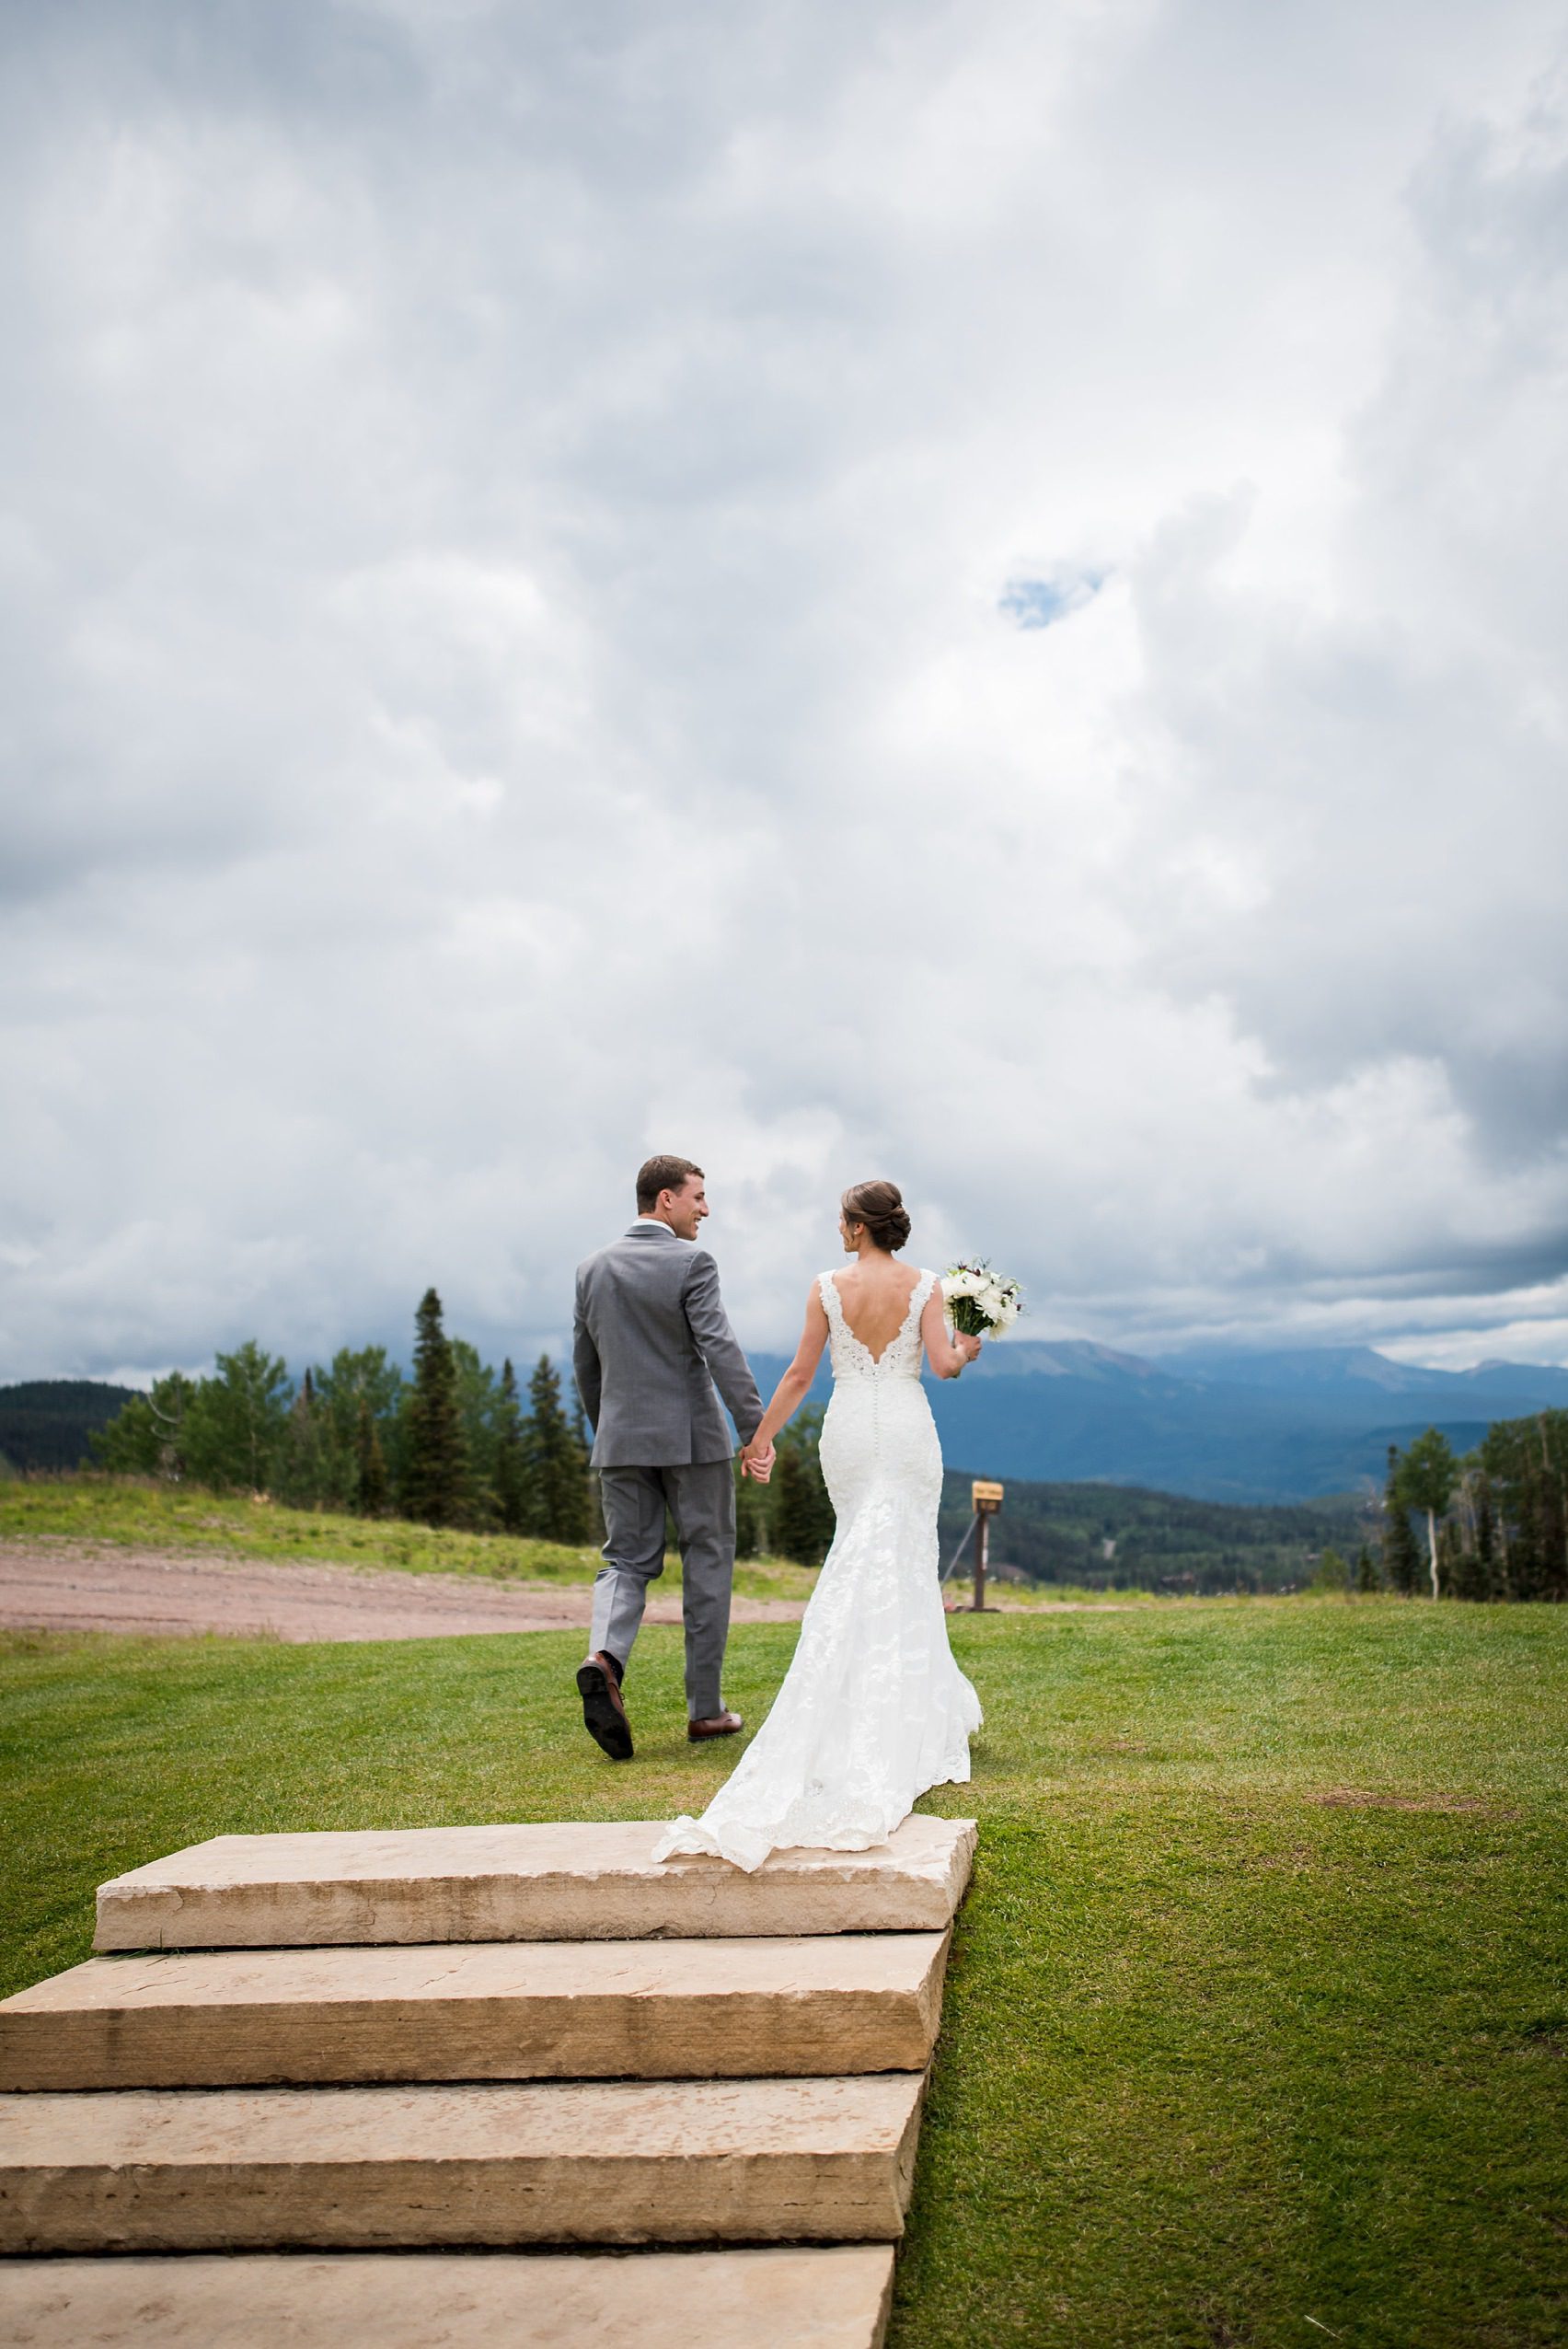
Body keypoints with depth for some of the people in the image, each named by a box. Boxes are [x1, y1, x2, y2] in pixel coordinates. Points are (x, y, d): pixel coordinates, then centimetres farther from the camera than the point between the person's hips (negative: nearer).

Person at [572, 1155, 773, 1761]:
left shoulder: (592, 1269, 8)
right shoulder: (690, 1263, -10)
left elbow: (584, 1362, 14)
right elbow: (720, 1348, -20)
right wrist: (756, 1428, -21)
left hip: (620, 1439, 4)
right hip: (691, 1437, -4)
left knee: (626, 1561, 10)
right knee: (707, 1564, 8)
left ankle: (603, 1658, -19)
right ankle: (705, 1707, 12)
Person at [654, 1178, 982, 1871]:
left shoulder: (827, 1288, -3)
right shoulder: (925, 1286, -3)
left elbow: (801, 1373, -2)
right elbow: (944, 1364, -10)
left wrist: (761, 1437, 6)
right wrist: (967, 1347, 13)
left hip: (849, 1427, 1)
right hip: (907, 1428, -1)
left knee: (860, 1556, 14)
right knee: (900, 1563, 3)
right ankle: (909, 1706, -1)